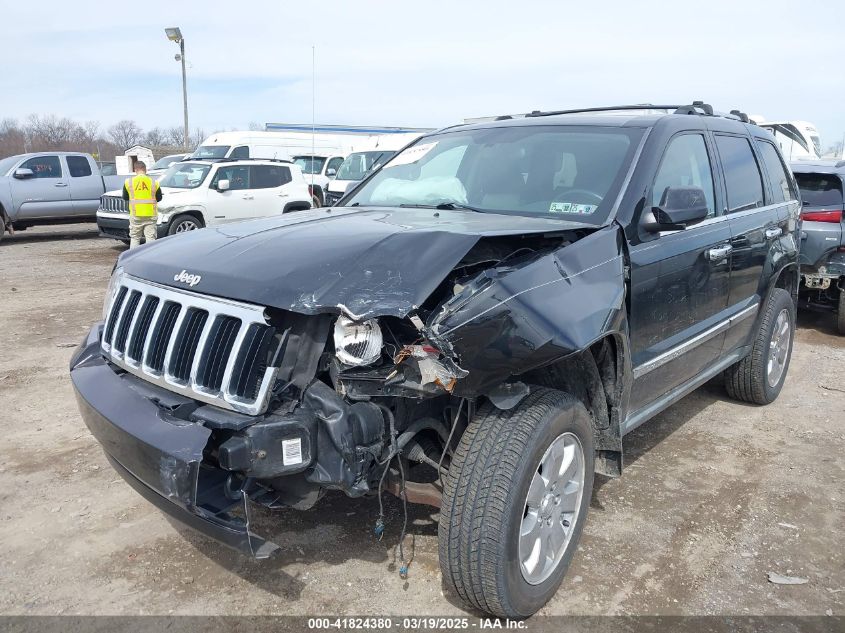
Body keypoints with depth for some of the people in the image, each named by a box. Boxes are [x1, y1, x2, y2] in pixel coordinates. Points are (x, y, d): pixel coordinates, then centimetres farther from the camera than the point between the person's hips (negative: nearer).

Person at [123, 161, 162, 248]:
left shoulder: (129, 182, -1)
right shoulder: (154, 182, -1)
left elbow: (125, 197, 10)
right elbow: (159, 198, 8)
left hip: (135, 215, 0)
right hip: (150, 215, 0)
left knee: (134, 238, 10)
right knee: (150, 238, 2)